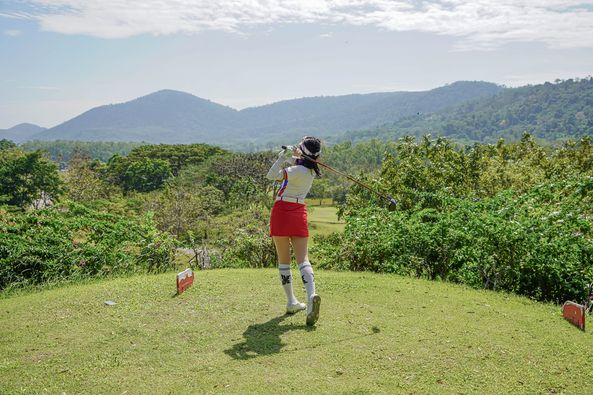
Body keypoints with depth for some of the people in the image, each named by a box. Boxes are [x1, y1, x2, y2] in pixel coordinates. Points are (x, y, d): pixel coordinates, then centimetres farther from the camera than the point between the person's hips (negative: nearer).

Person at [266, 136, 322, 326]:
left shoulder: (298, 171, -14)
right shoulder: (311, 169, 8)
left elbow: (271, 176, -14)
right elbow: (295, 162, 22)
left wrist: (283, 156, -12)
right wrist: (289, 155, 1)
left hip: (282, 211, -5)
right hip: (299, 213, 5)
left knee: (283, 260, 8)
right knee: (303, 259, -2)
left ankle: (291, 302, 12)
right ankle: (311, 296, -24)